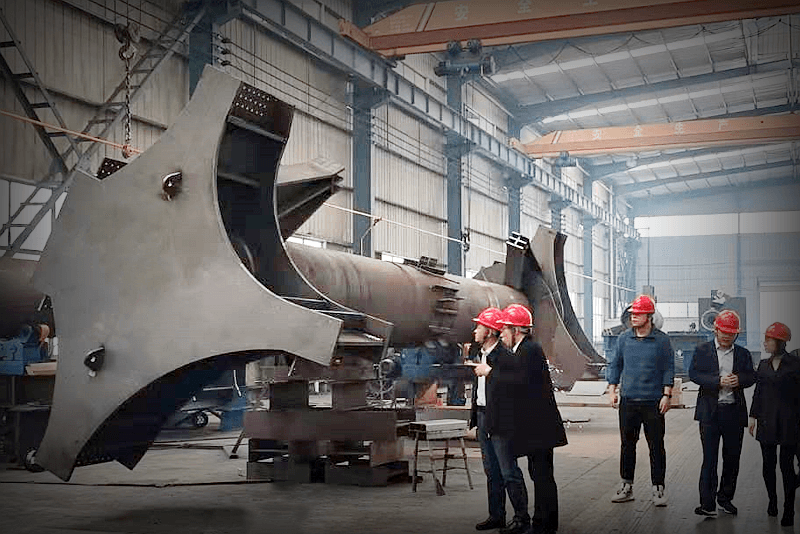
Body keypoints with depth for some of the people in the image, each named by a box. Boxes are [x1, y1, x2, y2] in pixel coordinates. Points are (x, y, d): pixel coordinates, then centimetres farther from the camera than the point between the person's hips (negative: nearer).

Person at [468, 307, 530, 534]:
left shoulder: (504, 355, -16)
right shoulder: (483, 354, 13)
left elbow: (520, 380, -31)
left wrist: (490, 372, -26)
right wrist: (474, 418, 19)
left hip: (500, 421, -9)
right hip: (483, 417, 9)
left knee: (509, 471, -3)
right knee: (492, 472, 16)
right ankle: (496, 515, 24)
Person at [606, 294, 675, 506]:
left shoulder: (662, 340, -1)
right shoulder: (624, 338, 6)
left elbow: (669, 369, 1)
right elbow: (615, 365, 13)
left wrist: (667, 395, -5)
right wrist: (612, 389, 6)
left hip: (653, 402, -3)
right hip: (628, 400, 3)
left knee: (656, 446, 2)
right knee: (627, 444, 8)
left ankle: (658, 488, 10)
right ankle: (626, 486, 17)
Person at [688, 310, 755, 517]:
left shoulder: (743, 354, 12)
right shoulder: (702, 350, 5)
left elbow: (752, 377, 7)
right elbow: (693, 374, -5)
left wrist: (739, 380, -16)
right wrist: (718, 381, -17)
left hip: (735, 412, 3)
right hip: (710, 412, -3)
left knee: (732, 458, 9)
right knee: (709, 459, -5)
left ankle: (725, 498, 25)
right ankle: (707, 504, -5)